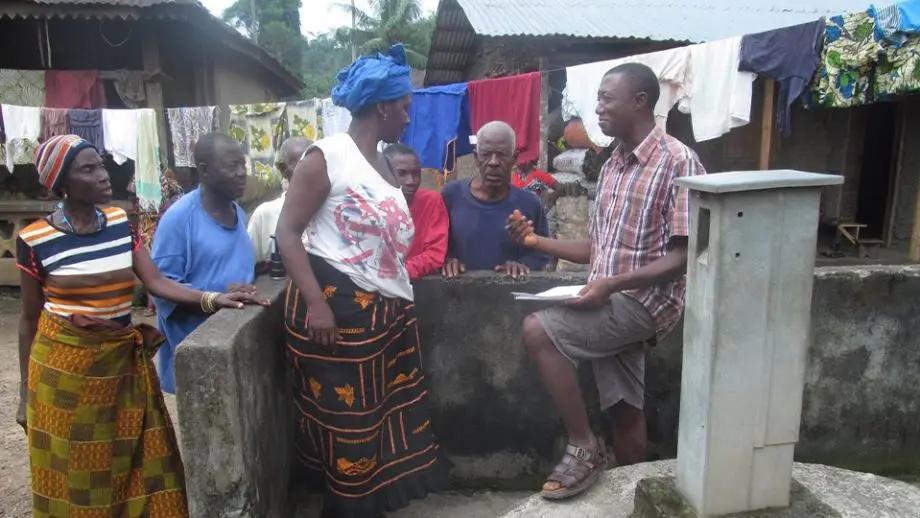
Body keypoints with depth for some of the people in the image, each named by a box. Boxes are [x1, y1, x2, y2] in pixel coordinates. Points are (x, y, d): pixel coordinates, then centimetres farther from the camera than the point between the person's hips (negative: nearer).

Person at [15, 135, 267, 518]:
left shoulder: (120, 222, 2)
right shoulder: (35, 240, -7)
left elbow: (157, 282, -6)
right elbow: (29, 319, 0)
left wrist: (211, 299, -22)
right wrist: (26, 389, 5)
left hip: (122, 361, 3)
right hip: (64, 365, -3)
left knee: (134, 465, 10)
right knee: (72, 476, 9)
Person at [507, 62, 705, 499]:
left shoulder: (678, 161, -12)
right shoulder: (611, 166, 13)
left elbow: (685, 255, -16)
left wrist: (612, 284, -23)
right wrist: (537, 241, 5)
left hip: (646, 300, -7)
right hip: (610, 301, 7)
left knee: (538, 331, -20)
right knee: (624, 410, 12)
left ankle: (583, 447, -5)